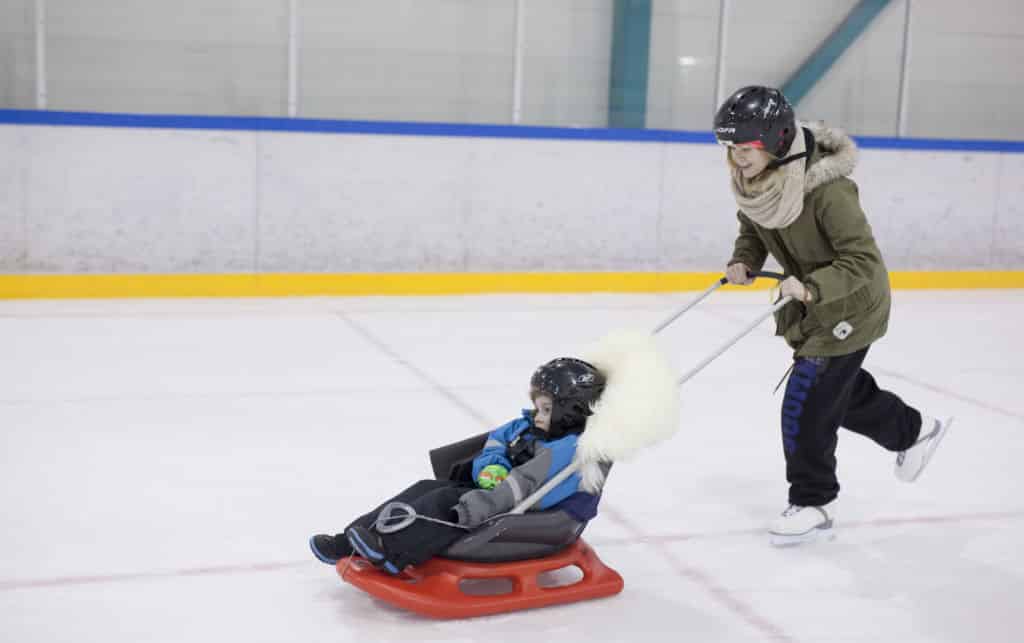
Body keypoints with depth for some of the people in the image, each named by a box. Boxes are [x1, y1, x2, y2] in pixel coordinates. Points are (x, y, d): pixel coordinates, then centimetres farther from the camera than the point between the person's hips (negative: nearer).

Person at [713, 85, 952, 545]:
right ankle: (913, 431, 52)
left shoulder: (826, 188, -34)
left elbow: (863, 260, -31)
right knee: (844, 390, 25)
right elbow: (752, 233, 5)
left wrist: (811, 287, -44)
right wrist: (743, 263, -15)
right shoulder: (751, 179, -12)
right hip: (806, 305, 8)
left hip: (849, 308, -8)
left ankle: (814, 505, 13)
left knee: (805, 405, -7)